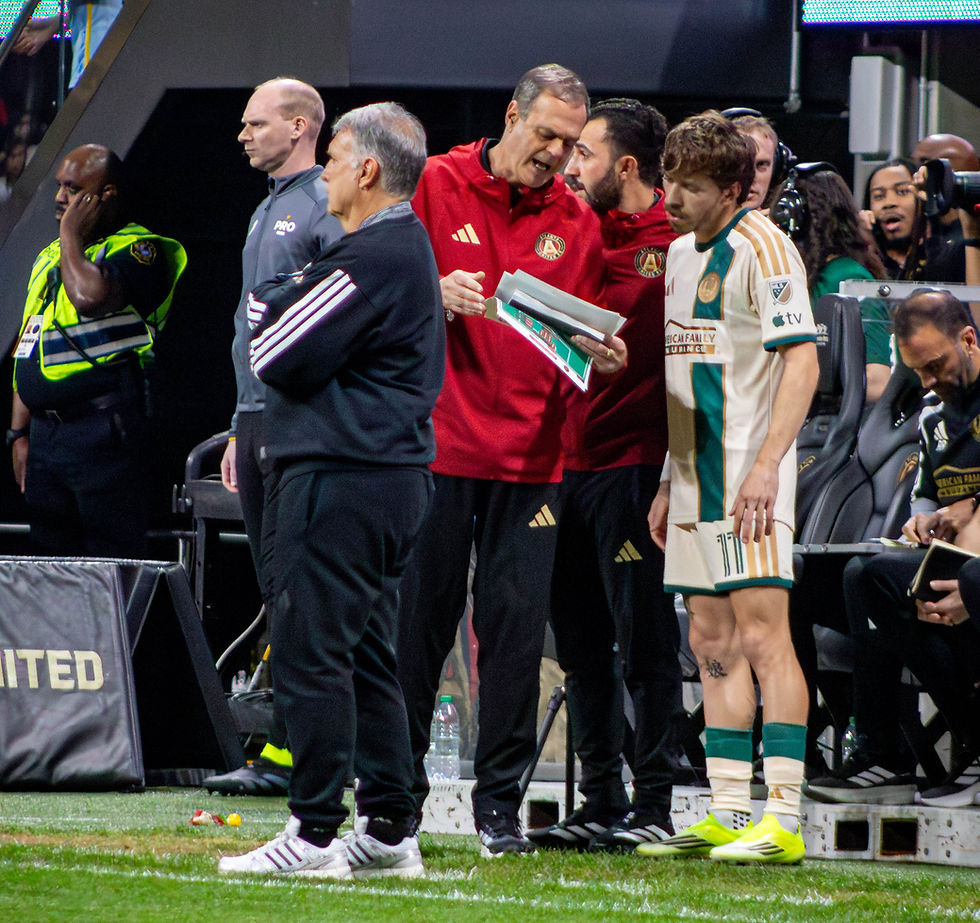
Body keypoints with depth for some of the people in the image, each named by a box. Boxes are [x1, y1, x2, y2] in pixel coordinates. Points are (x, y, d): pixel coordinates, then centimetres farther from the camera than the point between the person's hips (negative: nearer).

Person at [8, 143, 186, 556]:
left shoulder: (138, 250, -4)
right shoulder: (50, 258, 20)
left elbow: (90, 297, -26)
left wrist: (71, 234, -10)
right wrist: (20, 434, 16)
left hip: (103, 429, -8)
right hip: (45, 431, 8)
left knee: (112, 568, -9)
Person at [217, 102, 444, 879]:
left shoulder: (370, 260, -16)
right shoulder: (411, 249, 18)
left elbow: (277, 356, -14)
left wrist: (272, 301, 3)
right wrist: (294, 297, 3)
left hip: (341, 478, -11)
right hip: (397, 469, 11)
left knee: (311, 653, -8)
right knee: (366, 657, 13)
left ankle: (315, 834, -9)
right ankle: (390, 829, 15)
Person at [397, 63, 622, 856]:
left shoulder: (575, 222, 11)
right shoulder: (438, 186, 2)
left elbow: (587, 334, 18)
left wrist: (602, 356, -5)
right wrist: (438, 295, -18)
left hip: (530, 452, 2)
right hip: (439, 439, -2)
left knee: (517, 624, -1)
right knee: (420, 615, 0)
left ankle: (500, 799, 6)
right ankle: (398, 785, 10)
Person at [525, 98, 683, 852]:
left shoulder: (674, 246, -8)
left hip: (634, 463, -8)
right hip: (574, 462, 8)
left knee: (643, 637, -4)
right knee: (581, 640, 9)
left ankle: (654, 803, 2)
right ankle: (602, 803, 15)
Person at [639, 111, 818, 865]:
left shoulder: (761, 247, -11)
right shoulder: (680, 254, 16)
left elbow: (801, 360, -17)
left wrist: (766, 465, -24)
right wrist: (671, 482, 21)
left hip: (749, 479, -9)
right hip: (698, 478, 9)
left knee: (762, 636, -12)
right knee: (714, 646, 9)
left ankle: (783, 823, -14)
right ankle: (726, 817, 13)